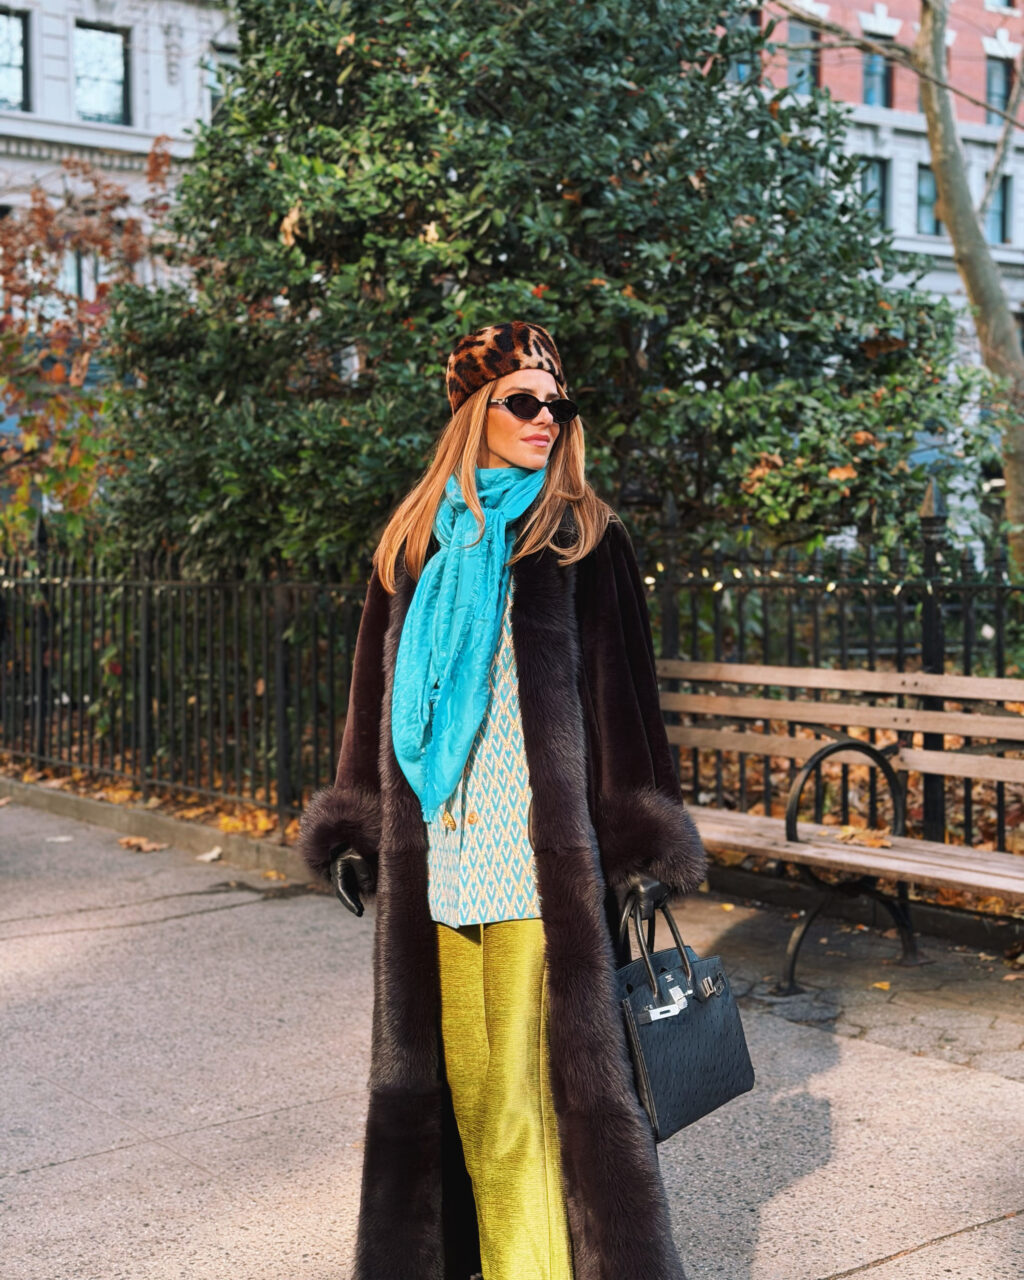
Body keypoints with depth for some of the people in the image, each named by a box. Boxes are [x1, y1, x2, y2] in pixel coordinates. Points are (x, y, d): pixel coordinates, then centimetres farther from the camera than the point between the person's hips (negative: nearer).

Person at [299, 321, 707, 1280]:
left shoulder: (581, 542, 2)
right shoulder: (417, 543, 12)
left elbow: (624, 696, 0)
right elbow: (380, 692, 15)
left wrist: (641, 846, -5)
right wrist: (358, 828, 11)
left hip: (541, 843, -3)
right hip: (437, 850, 4)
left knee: (527, 1067, -4)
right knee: (462, 1060, 9)